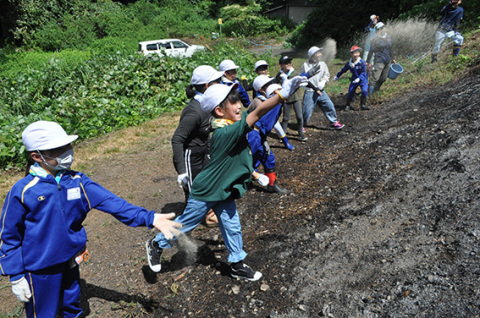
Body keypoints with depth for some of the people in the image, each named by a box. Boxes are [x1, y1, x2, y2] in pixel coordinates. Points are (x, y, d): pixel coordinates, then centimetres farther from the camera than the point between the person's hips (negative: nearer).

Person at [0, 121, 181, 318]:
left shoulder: (77, 182, -9)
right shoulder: (22, 191, -18)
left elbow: (111, 202, -17)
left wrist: (149, 218, -27)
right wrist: (16, 276, -6)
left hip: (70, 262, 4)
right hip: (40, 270, -3)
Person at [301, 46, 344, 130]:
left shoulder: (322, 64, 6)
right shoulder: (305, 65, -3)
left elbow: (327, 75, 12)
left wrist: (322, 83, -8)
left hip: (321, 91, 4)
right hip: (309, 92, -4)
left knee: (329, 106, 2)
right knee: (307, 111, -3)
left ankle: (334, 123, 17)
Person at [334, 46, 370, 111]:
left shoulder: (362, 62, -13)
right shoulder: (349, 63, -2)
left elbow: (364, 72, -15)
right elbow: (343, 70, 13)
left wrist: (359, 78, -29)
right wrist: (337, 76, 21)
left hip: (362, 79, -3)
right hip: (354, 80, 3)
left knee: (364, 91, -19)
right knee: (350, 92, -3)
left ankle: (363, 105, -6)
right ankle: (348, 105, 16)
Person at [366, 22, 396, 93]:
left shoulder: (388, 38, 9)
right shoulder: (376, 40, -10)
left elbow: (390, 50, 19)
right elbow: (371, 51, -8)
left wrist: (392, 59, 25)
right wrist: (367, 61, -9)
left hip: (387, 61, 6)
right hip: (379, 61, -6)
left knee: (383, 78, 10)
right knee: (375, 78, -11)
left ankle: (376, 89, 28)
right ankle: (370, 91, -1)